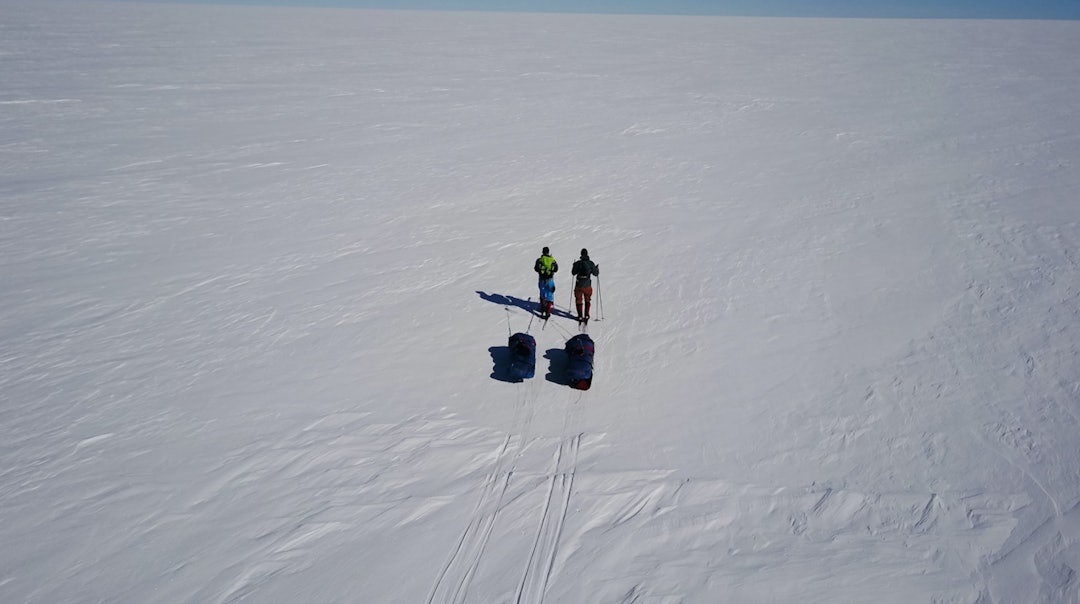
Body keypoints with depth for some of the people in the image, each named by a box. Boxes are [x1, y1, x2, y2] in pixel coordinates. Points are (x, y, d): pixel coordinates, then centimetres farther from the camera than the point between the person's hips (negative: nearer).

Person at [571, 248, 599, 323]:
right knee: (587, 300, 21)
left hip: (579, 285, -1)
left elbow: (573, 272, 3)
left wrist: (574, 266, 21)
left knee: (579, 300, 15)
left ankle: (580, 316, 12)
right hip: (587, 285, 1)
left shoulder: (577, 263, -9)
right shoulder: (591, 263, -8)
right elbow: (595, 274, -1)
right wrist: (597, 268, 19)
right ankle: (586, 315, 14)